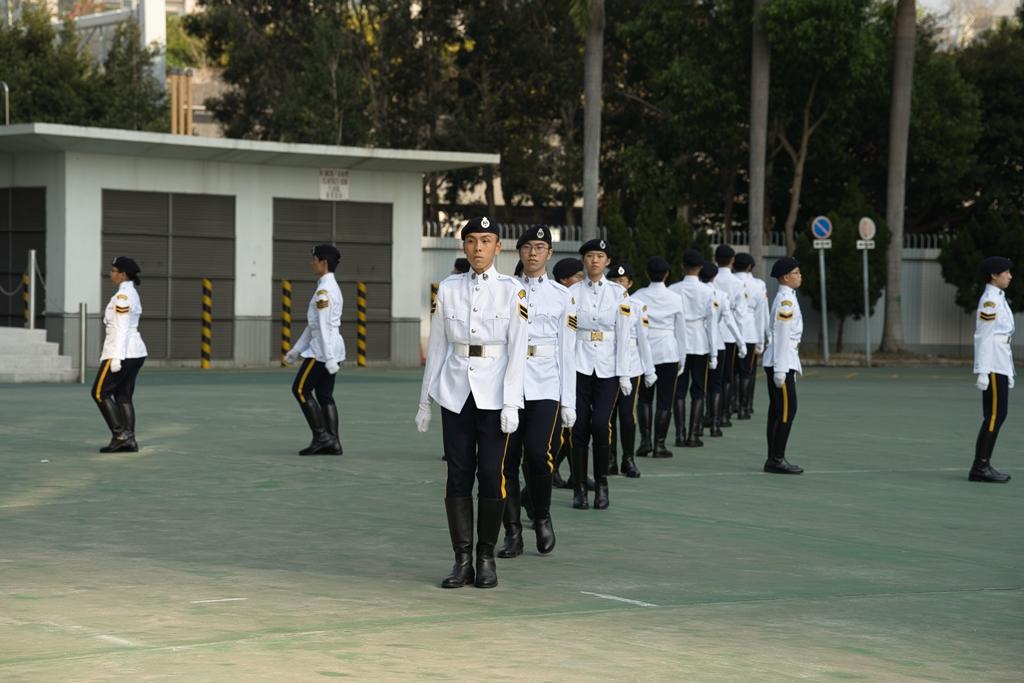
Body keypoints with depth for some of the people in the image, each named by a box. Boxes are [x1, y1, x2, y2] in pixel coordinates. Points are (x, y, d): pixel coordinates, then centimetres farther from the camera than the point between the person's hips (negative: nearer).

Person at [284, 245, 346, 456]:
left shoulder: (324, 290, -14)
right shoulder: (331, 287, 18)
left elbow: (324, 327, -20)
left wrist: (328, 358, -24)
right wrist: (296, 351, 22)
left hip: (323, 348, -10)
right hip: (330, 349, 10)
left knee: (301, 389, -3)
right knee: (324, 394, 8)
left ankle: (321, 436, -5)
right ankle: (333, 443, 5)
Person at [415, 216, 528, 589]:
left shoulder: (512, 290, -1)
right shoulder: (448, 288, 6)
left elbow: (517, 350, -4)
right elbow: (436, 347, 9)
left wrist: (511, 403, -11)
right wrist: (425, 400, 8)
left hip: (494, 394, -2)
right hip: (455, 394, 2)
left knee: (491, 474, -1)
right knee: (458, 474, 2)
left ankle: (487, 557, 10)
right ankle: (463, 558, 7)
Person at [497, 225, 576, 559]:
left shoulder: (562, 296, 7)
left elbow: (567, 351, 6)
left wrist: (569, 401, 2)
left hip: (545, 387, -1)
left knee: (538, 455, -14)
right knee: (508, 460, -1)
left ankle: (541, 518, 10)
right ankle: (513, 534, 8)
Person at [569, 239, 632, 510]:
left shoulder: (619, 293, 3)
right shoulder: (572, 292, 4)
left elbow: (623, 335, 1)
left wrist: (624, 374, -3)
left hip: (607, 367, 0)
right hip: (579, 365, 1)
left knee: (601, 424, -10)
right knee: (580, 426, -2)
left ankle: (601, 484, 7)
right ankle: (579, 488, 8)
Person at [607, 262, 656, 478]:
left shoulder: (637, 306, 3)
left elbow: (643, 340, 7)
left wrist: (649, 371, 8)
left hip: (630, 368, 0)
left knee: (628, 415, -3)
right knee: (608, 416, 2)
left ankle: (629, 460, 8)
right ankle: (610, 460, 11)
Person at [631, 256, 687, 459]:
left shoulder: (637, 297, -3)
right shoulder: (675, 298, -2)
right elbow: (681, 330, 4)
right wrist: (681, 358, 12)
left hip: (644, 351, 1)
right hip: (668, 352, -1)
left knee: (644, 398, 13)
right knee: (665, 400, 4)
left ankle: (645, 440, 2)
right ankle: (659, 444, 2)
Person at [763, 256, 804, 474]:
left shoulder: (788, 298, 16)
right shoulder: (785, 300, -15)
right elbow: (781, 336, -19)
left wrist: (794, 366, 23)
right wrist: (780, 369, -21)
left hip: (785, 362, 10)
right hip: (781, 363, -10)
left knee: (778, 410, 11)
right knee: (787, 409, -10)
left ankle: (774, 459, 14)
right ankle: (777, 459, -8)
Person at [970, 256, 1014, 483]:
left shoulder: (998, 299, 18)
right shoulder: (989, 301, -13)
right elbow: (983, 337, -17)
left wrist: (1009, 372, 21)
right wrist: (983, 372, -21)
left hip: (1001, 364, 10)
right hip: (993, 366, -10)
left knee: (998, 415, 9)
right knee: (994, 415, -10)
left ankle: (983, 465, 11)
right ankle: (980, 467, -8)